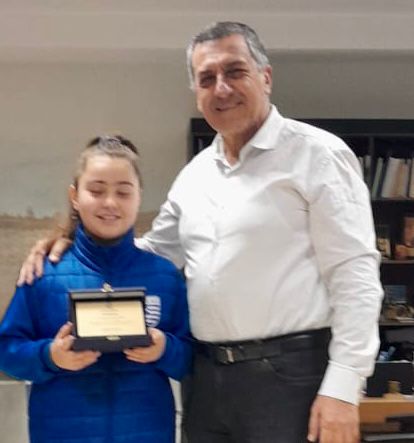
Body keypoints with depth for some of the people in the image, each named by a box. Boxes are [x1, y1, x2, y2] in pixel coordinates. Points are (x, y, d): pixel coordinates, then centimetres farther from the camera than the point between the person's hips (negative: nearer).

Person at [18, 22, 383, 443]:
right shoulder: (194, 173, 13)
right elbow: (155, 254, 22)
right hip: (207, 375, 7)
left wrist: (342, 387, -18)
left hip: (289, 373, -6)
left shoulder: (317, 154, -7)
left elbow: (355, 274, -12)